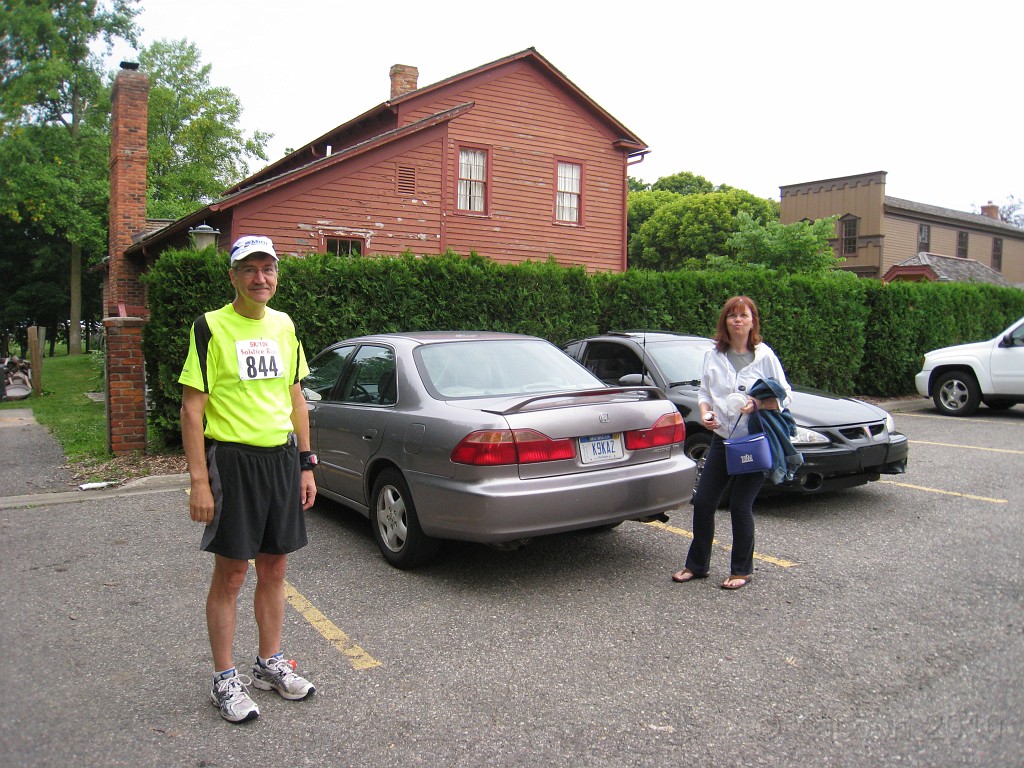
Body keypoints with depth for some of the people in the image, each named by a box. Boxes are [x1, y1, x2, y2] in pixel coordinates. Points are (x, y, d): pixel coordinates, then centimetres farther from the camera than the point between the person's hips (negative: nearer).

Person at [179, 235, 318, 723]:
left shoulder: (284, 326, 10)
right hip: (232, 459, -5)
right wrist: (199, 481, -14)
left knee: (274, 569, 14)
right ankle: (225, 681, 19)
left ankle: (270, 664, 30)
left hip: (282, 457, 5)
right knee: (230, 575, 3)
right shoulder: (211, 327, -6)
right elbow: (192, 409, -8)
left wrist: (305, 464, 12)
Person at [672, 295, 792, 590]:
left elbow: (785, 396, -2)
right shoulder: (713, 356, 7)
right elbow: (704, 392, 14)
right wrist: (705, 413, -6)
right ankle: (697, 564, 22)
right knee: (703, 502, 5)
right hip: (722, 439, 4)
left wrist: (759, 404, -19)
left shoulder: (764, 355, -4)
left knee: (740, 506, -1)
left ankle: (742, 570, 18)